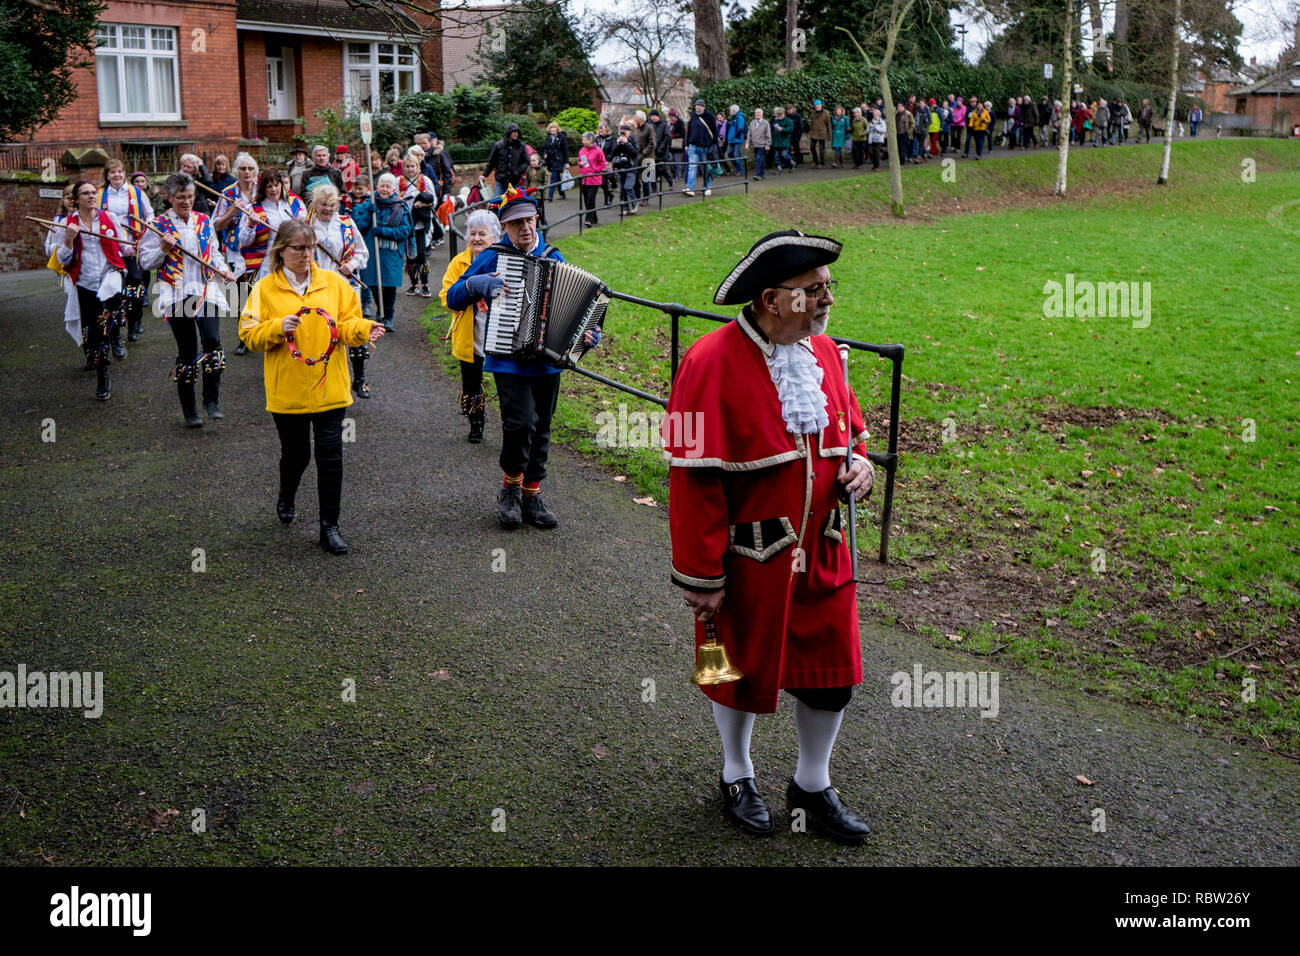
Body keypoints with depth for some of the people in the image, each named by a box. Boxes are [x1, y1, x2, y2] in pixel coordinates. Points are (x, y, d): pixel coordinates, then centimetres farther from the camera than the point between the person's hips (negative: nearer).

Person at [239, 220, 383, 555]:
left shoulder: (335, 282, 4)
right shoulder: (265, 288, 0)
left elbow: (347, 325, 2)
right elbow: (249, 334, -1)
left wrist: (364, 329, -19)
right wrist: (277, 328, -18)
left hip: (329, 387, 1)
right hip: (287, 389, 0)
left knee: (331, 456, -2)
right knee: (295, 453, 12)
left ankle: (329, 526, 8)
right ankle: (286, 498, 44)